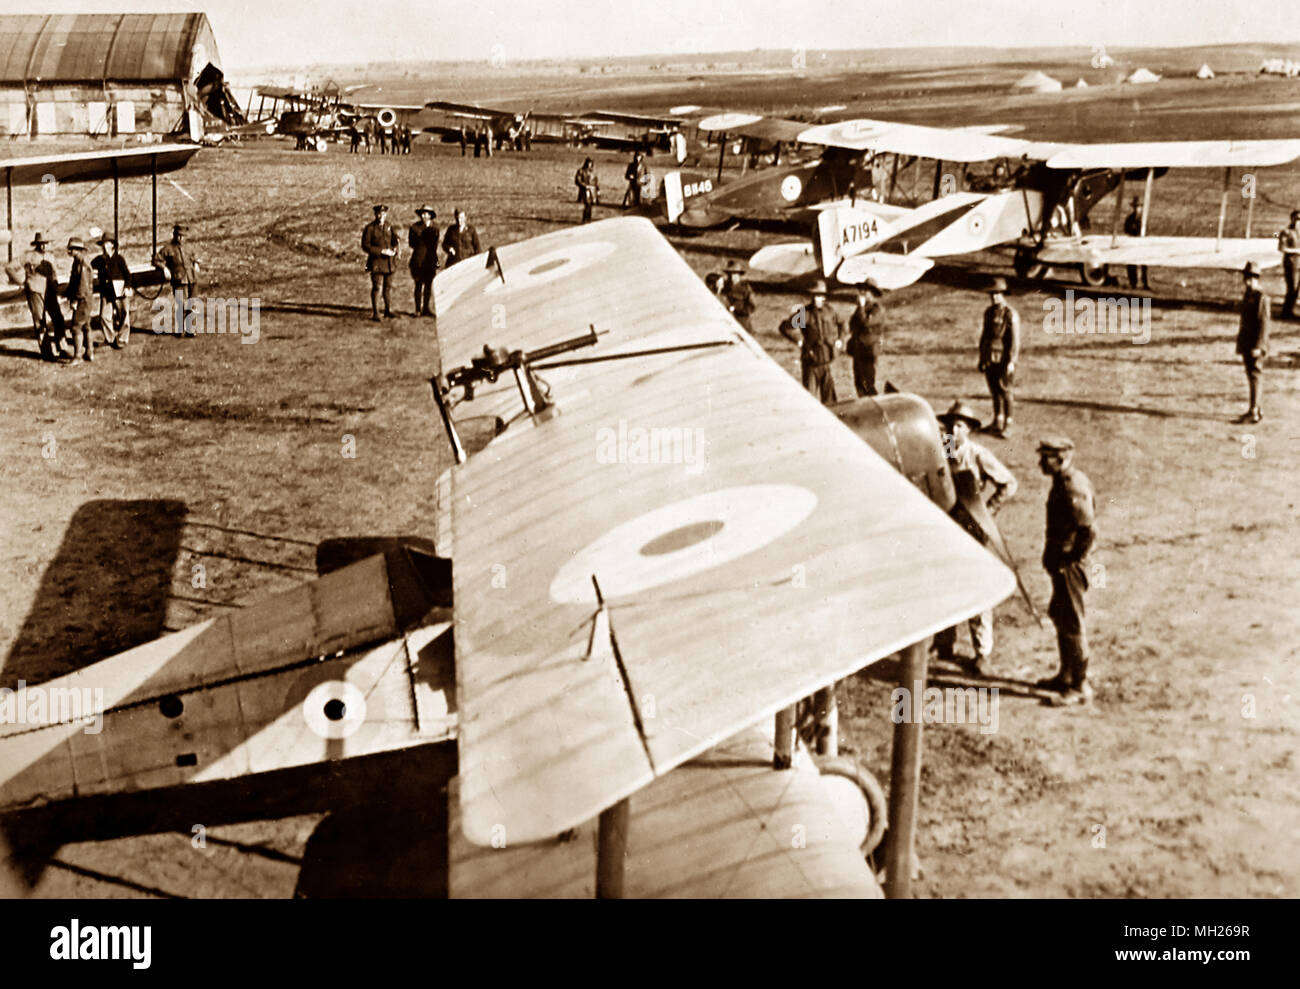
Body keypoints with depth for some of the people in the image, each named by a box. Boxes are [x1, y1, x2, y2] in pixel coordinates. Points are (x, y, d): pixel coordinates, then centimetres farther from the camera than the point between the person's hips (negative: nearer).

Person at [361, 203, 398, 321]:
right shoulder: (370, 228, -6)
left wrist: (394, 251, -4)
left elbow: (394, 241, 18)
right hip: (376, 261, -5)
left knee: (387, 287, 12)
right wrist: (381, 251, -16)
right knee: (377, 287, -9)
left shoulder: (389, 226, 10)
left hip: (388, 261, 5)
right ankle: (375, 313, -3)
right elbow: (365, 246, -10)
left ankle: (388, 311, 23)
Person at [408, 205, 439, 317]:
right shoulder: (415, 227, 1)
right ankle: (418, 309, 3)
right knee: (419, 285, -2)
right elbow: (411, 243, -2)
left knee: (429, 284, 3)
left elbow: (435, 243, 10)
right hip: (418, 260, -3)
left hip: (431, 259, 3)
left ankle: (425, 308, 11)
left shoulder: (434, 227, 8)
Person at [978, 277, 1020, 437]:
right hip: (989, 358, 6)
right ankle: (998, 421, 23)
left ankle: (1007, 424, 5)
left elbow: (1015, 340, -11)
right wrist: (981, 358, 18)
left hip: (1003, 359, -6)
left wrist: (1011, 362, -15)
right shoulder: (988, 312, 11)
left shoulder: (1011, 315, -10)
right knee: (994, 390, 12)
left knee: (1004, 391, -3)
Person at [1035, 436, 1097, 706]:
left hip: (1068, 566, -11)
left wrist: (1071, 560, -18)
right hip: (1059, 562, 11)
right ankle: (1066, 676, 34)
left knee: (1072, 625, -3)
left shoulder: (1074, 488, -22)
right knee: (1059, 618, 21)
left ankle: (1080, 686, 5)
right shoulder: (1061, 482, 9)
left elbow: (1090, 530, -27)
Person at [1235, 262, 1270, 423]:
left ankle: (1254, 413, -10)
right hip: (1246, 343, 9)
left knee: (1255, 375, -9)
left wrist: (1258, 346, -21)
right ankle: (1255, 408, 19)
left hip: (1256, 345, -9)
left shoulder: (1262, 298, -14)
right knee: (1251, 376, 12)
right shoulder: (1247, 296, 13)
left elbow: (1264, 324, -17)